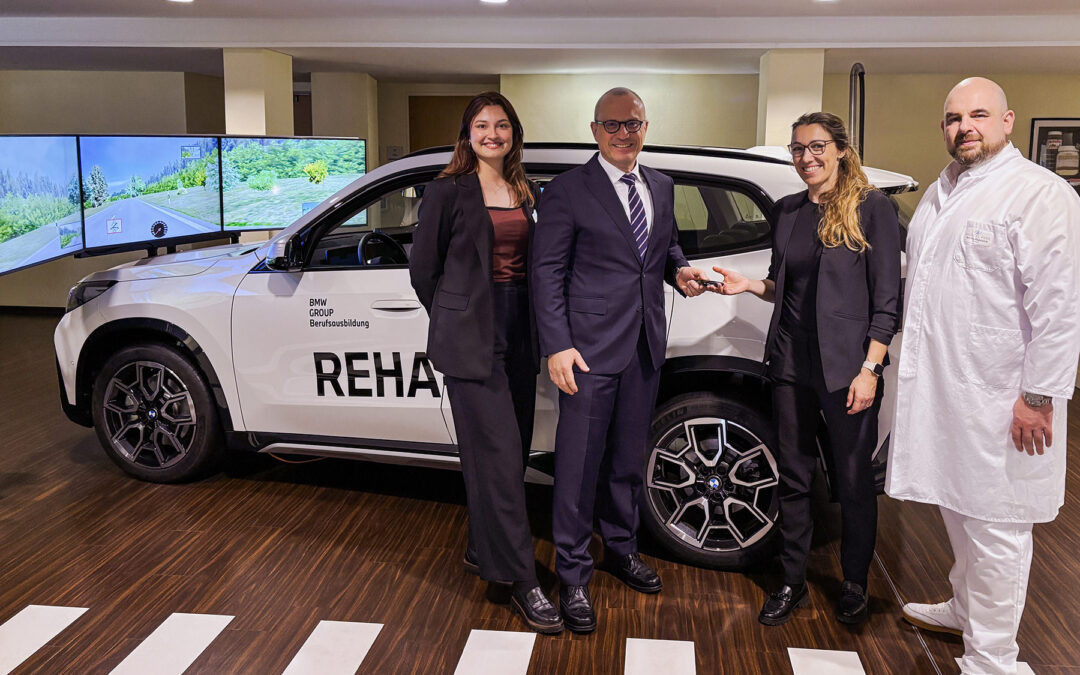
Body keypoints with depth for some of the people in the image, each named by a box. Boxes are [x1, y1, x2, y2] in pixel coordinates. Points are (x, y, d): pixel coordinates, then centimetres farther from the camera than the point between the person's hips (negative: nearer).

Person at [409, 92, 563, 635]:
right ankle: (523, 583, 1)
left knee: (510, 452, 12)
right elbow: (422, 266, 1)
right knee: (499, 455, -6)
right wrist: (453, 320, 6)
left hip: (519, 334, 6)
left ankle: (483, 552, 31)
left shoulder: (529, 193, 12)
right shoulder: (448, 192, -4)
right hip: (471, 339, -6)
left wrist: (535, 326, 8)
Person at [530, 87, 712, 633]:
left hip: (645, 347, 6)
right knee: (579, 465, 0)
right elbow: (547, 271, -9)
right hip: (590, 347, -6)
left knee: (628, 458, 18)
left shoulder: (661, 187, 12)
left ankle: (621, 549, 38)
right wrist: (557, 346, -17)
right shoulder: (569, 190, -7)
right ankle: (573, 577, 14)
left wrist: (679, 269, 1)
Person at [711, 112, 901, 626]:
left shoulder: (871, 208, -5)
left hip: (847, 367, -4)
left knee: (853, 481, 7)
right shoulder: (788, 210, 11)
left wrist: (870, 368, -14)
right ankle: (792, 581, 26)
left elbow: (886, 297, -8)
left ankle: (855, 584, 27)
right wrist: (750, 285, -1)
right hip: (791, 361, 5)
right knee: (793, 476, 11)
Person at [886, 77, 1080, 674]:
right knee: (956, 512, 21)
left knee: (995, 529, 1)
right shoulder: (939, 194, 14)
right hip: (937, 389, 8)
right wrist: (911, 363, 19)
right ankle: (964, 608, 40)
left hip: (998, 400, -8)